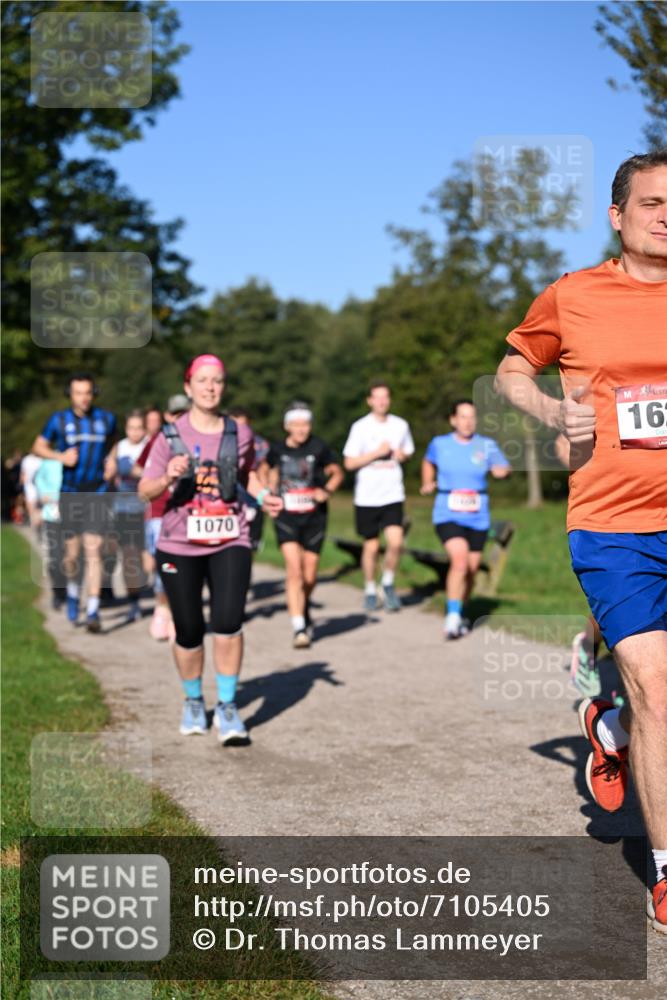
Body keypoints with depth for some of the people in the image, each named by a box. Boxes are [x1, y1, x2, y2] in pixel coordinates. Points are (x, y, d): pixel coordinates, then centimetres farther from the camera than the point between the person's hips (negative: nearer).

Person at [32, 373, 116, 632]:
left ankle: (93, 611, -11)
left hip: (97, 494, 0)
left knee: (93, 551, -11)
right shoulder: (58, 419, -1)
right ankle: (73, 590, 37)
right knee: (72, 553, 6)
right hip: (70, 494, 0)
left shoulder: (106, 418, 4)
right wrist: (60, 456, -10)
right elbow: (38, 447, 9)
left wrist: (112, 461, 4)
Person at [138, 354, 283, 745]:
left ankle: (228, 707, 0)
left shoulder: (240, 433, 4)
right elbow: (145, 490, -4)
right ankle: (193, 702, 30)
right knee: (189, 631, 6)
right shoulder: (171, 436, -2)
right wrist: (168, 478, -24)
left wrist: (263, 496, 3)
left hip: (230, 542, 1)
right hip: (179, 545, 0)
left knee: (229, 622, -15)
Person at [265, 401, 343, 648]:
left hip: (314, 518, 0)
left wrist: (327, 490, -9)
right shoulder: (277, 450, 1)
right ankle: (299, 628, -15)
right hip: (286, 518, 0)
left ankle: (304, 610, 37)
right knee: (294, 570, -15)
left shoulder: (319, 448, -4)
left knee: (309, 576, 7)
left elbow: (337, 473, 8)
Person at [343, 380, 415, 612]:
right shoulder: (360, 427, -4)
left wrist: (402, 454, -2)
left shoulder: (401, 425, 6)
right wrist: (376, 453, -15)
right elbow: (349, 463, -6)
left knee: (395, 542, -14)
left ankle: (388, 584, 10)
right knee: (371, 546, 6)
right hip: (367, 496, -1)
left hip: (393, 495, 2)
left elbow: (408, 452, 21)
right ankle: (370, 591, 25)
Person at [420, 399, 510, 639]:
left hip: (478, 518, 2)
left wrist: (502, 470, -21)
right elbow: (428, 463, 22)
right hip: (448, 515, -2)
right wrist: (427, 484, 9)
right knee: (460, 559, -23)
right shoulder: (439, 444, 2)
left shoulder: (487, 446, 2)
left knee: (471, 569, 9)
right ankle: (452, 616, -15)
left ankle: (458, 613, 32)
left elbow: (501, 470, 0)